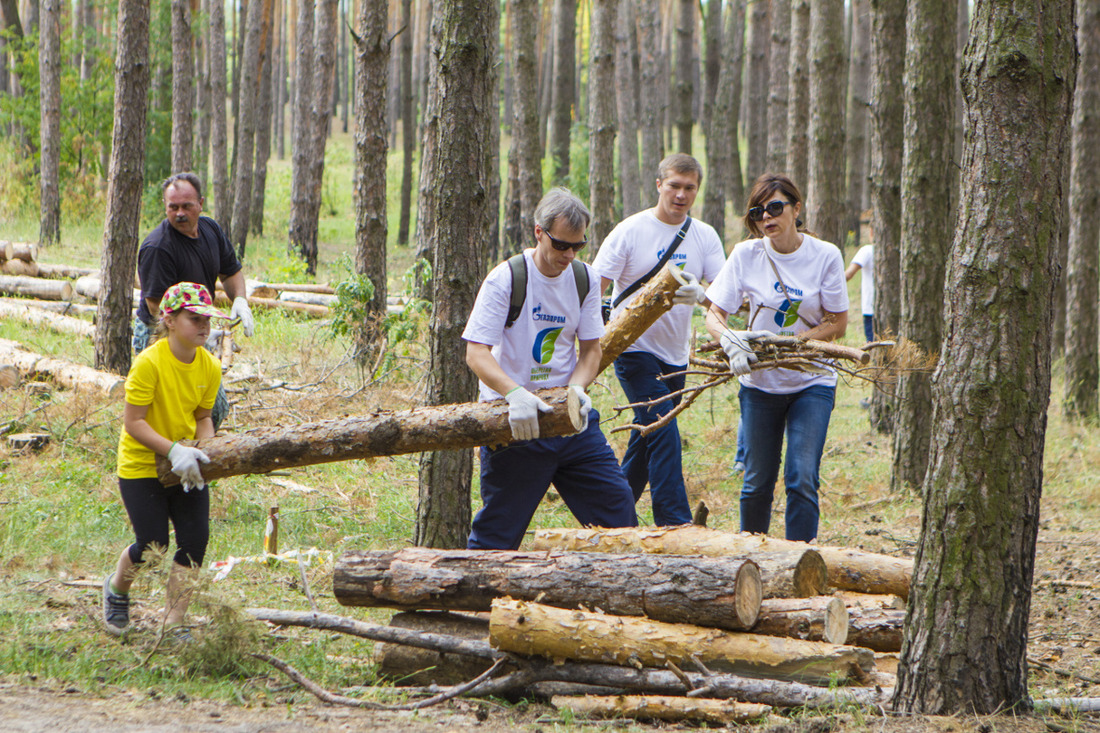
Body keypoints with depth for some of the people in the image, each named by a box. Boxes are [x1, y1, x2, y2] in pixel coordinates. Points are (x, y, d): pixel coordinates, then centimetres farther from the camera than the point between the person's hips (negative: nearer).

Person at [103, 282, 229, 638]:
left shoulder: (210, 367, -5)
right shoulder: (150, 362, -23)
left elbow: (203, 417, 7)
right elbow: (133, 422, -21)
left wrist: (202, 454, -12)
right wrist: (173, 450, -31)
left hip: (185, 468, 5)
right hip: (142, 466, -5)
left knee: (194, 541, -7)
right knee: (152, 546, -4)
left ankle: (174, 623, 5)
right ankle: (116, 587, 30)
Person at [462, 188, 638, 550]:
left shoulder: (584, 279, 5)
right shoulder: (506, 279, -12)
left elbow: (591, 348, 8)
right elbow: (476, 353, -16)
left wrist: (577, 388, -15)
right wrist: (515, 393, -34)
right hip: (515, 421, -5)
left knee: (617, 506, 4)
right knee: (498, 532, -3)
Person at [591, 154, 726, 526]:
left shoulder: (705, 236, 4)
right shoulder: (630, 231, -7)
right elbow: (594, 289, -8)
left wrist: (698, 295, -27)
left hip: (675, 354, 5)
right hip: (634, 348, -5)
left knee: (646, 439, 12)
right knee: (663, 433, -16)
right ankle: (676, 524, -17)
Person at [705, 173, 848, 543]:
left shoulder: (825, 256, -8)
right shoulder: (746, 254, -5)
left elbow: (837, 324, -4)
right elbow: (714, 314, -3)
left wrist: (785, 340, -18)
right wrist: (730, 341, -26)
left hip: (812, 382, -1)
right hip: (760, 383, 2)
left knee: (802, 481, -12)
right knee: (757, 482, 7)